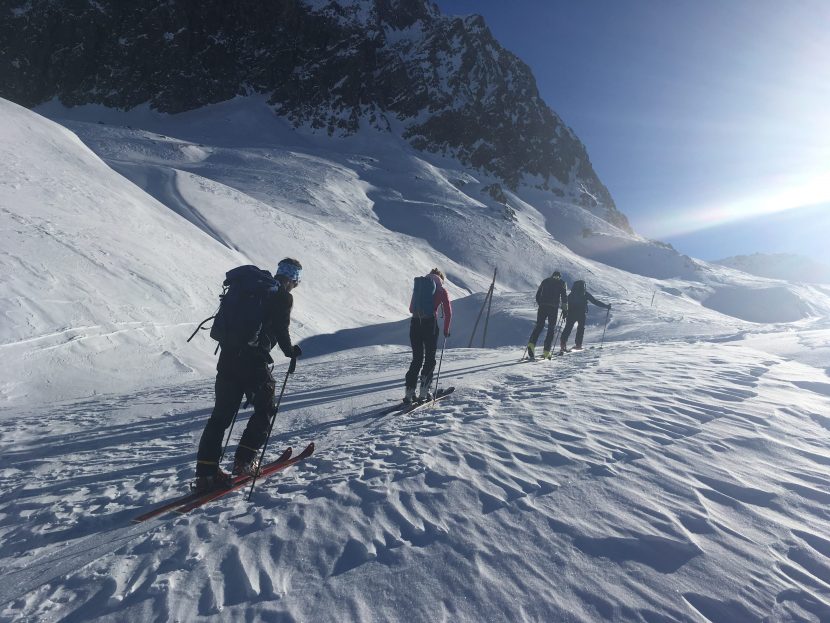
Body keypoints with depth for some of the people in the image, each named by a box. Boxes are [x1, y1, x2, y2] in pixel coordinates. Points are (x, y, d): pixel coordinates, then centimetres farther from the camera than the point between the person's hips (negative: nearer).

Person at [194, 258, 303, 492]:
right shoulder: (283, 297, -2)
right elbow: (281, 330, -10)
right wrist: (290, 350, 7)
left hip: (228, 356, 7)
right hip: (254, 360, -7)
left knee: (222, 414, 9)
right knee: (264, 409, 12)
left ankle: (206, 471, 9)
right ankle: (244, 460, 8)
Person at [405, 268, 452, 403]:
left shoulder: (418, 287, 16)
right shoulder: (441, 290, 7)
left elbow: (411, 308, 17)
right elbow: (448, 312, 4)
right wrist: (446, 330, 15)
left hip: (415, 323, 4)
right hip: (430, 323, -3)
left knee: (416, 359, 12)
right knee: (430, 359, 10)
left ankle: (409, 393, 6)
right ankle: (424, 392, 5)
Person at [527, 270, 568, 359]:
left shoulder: (545, 281, 19)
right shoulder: (561, 283, 11)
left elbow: (537, 295, 17)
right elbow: (564, 296, 2)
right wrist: (565, 309, 6)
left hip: (542, 306, 2)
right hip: (553, 308, -2)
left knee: (539, 326, 7)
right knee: (552, 328, 5)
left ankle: (532, 343, -18)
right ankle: (546, 351, -2)